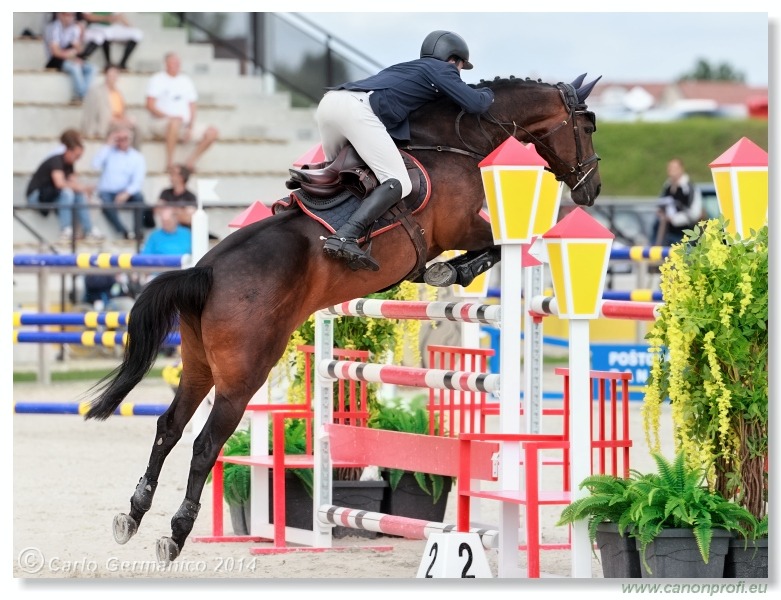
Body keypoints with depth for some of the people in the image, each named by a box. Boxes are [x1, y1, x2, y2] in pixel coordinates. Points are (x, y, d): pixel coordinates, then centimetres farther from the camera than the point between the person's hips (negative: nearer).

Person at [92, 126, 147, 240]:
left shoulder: (138, 157, 4)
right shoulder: (108, 151, 6)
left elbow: (138, 181, -6)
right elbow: (96, 165, -11)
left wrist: (126, 193, -25)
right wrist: (108, 145, -8)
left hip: (127, 193, 1)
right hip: (107, 192, -1)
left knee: (138, 197, -32)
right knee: (107, 204, -35)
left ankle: (138, 231, -32)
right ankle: (124, 233, -34)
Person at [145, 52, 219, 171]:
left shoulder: (186, 81, 18)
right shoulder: (157, 80, 1)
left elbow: (193, 107, 14)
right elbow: (150, 105, -8)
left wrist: (190, 127, -3)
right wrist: (168, 116, -20)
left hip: (186, 125, 6)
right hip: (162, 123, -6)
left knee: (212, 133, -14)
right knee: (176, 121, -42)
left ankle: (190, 162, -9)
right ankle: (169, 163, -37)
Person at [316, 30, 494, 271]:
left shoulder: (408, 68, 37)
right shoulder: (442, 69, 17)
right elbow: (476, 104, 11)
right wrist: (487, 93, 34)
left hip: (328, 101, 8)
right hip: (358, 109, -8)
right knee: (399, 184, -10)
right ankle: (344, 238, -29)